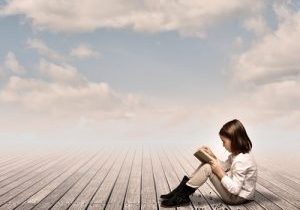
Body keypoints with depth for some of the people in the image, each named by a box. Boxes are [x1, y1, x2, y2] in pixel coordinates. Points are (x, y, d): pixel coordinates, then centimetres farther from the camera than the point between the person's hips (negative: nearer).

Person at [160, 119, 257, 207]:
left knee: (207, 168, -19)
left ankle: (182, 197, -8)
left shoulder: (241, 160, -28)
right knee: (207, 163, 4)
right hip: (233, 189, 10)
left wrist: (219, 172, -25)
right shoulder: (238, 153, 2)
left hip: (237, 197, -10)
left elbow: (235, 189, -28)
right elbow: (225, 166, 14)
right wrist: (212, 156, -1)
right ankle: (182, 189, 3)